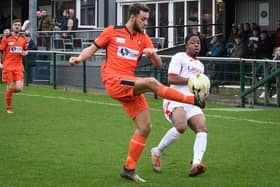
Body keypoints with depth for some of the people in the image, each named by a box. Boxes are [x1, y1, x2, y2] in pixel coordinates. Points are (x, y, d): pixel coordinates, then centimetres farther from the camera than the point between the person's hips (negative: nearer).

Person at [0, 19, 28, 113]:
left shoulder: (23, 39, 8)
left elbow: (26, 51, 20)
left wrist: (24, 53, -4)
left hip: (18, 67, 3)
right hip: (8, 66, -2)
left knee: (19, 88, -9)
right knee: (10, 87, -3)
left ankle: (9, 91, 26)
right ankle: (9, 107, 15)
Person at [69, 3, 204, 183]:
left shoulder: (144, 39, 12)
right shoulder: (112, 32, 2)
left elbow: (158, 64, 8)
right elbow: (92, 49, 9)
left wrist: (153, 54, -14)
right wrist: (79, 58, -10)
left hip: (130, 86, 6)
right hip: (114, 82, -6)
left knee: (145, 127, -1)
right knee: (151, 82, -29)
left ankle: (129, 169, 8)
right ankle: (192, 100, -20)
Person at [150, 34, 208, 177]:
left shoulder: (200, 65, 27)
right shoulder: (179, 58, 1)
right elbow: (171, 79, -11)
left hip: (192, 103, 7)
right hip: (175, 100, -7)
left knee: (202, 128, -20)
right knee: (181, 127, -32)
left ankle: (196, 164, -36)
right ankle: (157, 152, -9)